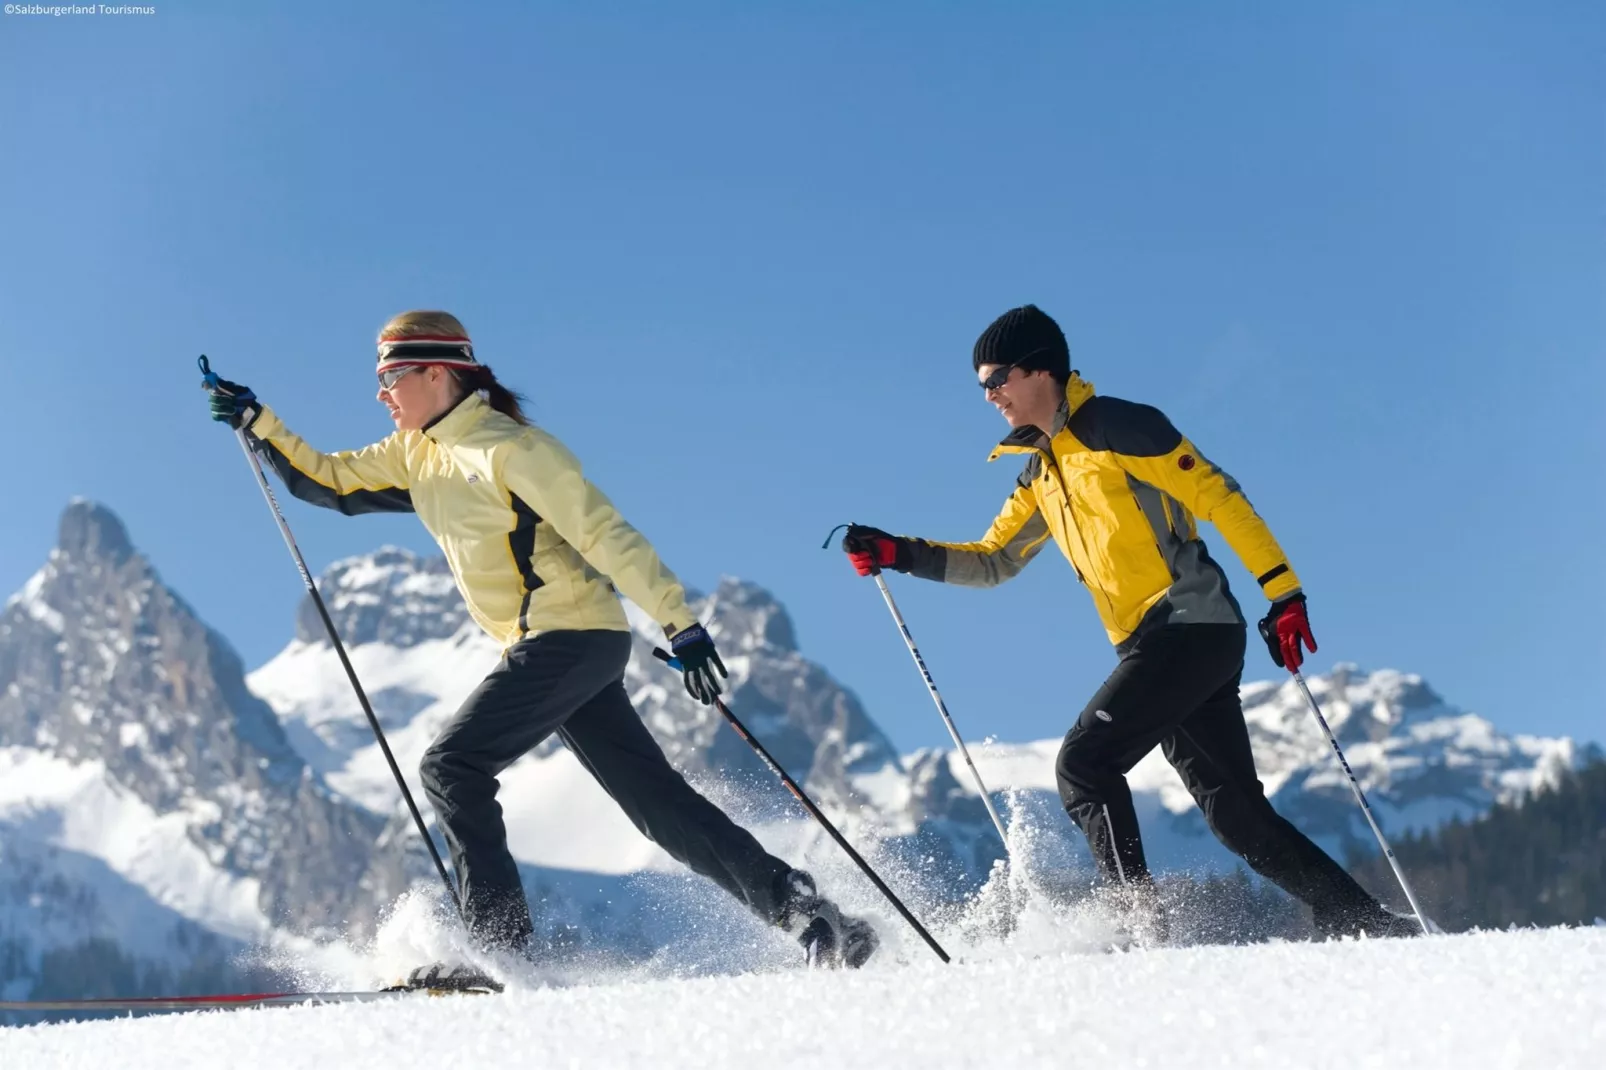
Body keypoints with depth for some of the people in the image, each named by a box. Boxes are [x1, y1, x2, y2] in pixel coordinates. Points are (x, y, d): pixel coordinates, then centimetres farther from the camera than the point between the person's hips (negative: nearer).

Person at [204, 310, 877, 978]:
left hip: (573, 638, -8)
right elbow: (325, 482, 21)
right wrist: (257, 423, 9)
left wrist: (680, 624, -22)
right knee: (657, 801, 5)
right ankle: (797, 906, 5)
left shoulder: (510, 449, -13)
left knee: (451, 767, -13)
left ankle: (501, 946, -12)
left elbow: (606, 534, -17)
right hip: (542, 648, 8)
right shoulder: (415, 456, 12)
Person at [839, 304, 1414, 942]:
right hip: (1154, 649, 8)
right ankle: (1373, 930, 9)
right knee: (1237, 815, 6)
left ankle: (1147, 930, -20)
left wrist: (1283, 593, -15)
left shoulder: (1116, 426, -6)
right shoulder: (1041, 473, 19)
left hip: (1192, 626, -8)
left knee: (1084, 763, -17)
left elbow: (1220, 499, -10)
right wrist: (899, 554, 12)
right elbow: (992, 562, 25)